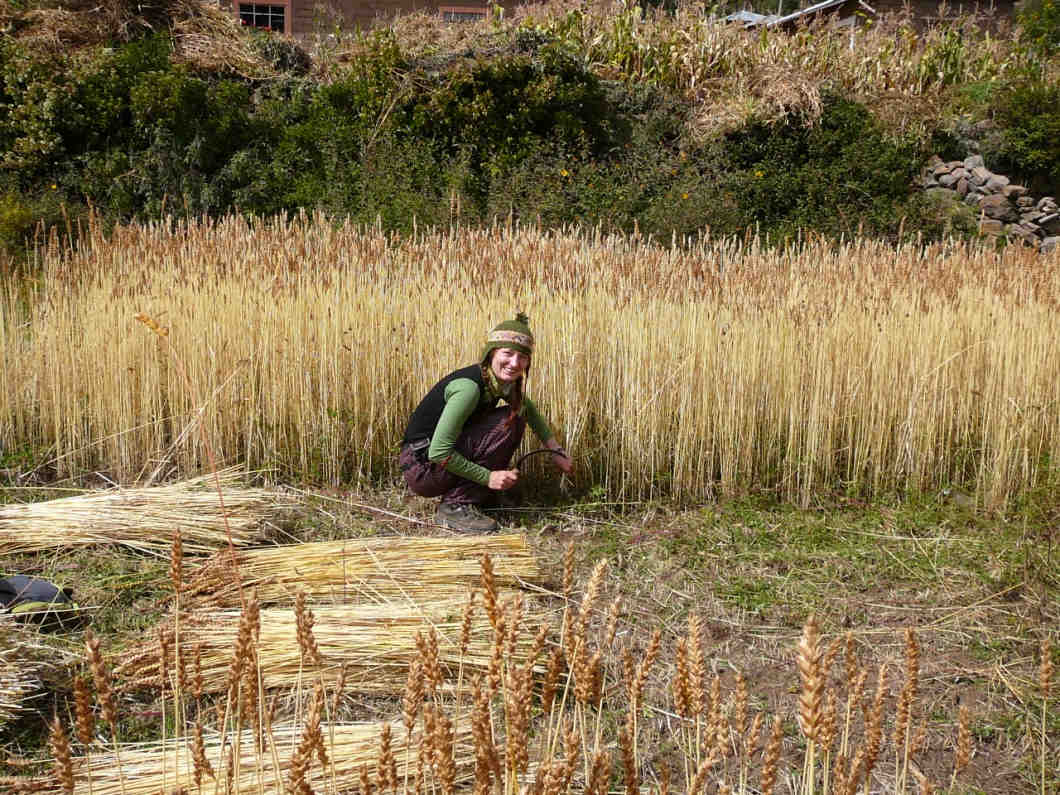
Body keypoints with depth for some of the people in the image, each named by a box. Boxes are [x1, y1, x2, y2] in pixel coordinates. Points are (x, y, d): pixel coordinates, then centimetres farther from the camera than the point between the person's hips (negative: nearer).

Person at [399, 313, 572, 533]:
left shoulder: (502, 382, 2)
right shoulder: (469, 386, -25)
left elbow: (529, 409, 25)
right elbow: (438, 453, -27)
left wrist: (555, 449, 17)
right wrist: (488, 477, -22)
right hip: (422, 467, -9)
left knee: (517, 416, 7)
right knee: (508, 421, -18)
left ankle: (482, 496, 11)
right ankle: (455, 506, -15)